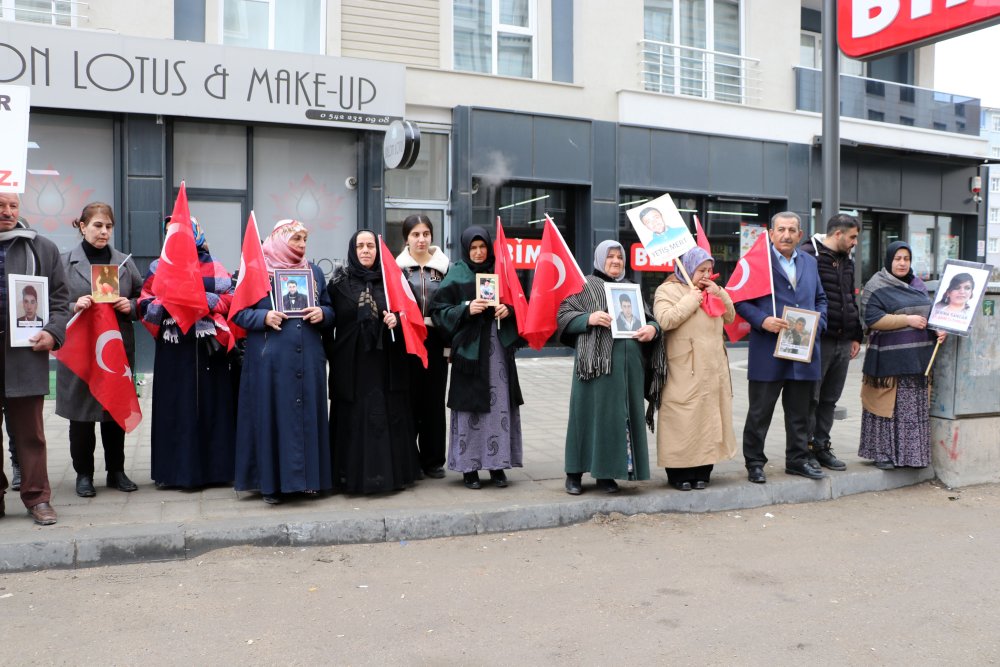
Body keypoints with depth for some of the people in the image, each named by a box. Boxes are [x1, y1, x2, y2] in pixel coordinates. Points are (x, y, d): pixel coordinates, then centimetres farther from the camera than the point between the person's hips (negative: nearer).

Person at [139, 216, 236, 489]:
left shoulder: (214, 267, 9)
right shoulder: (159, 267, 11)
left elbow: (229, 301, -2)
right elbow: (145, 305, 3)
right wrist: (166, 302, -15)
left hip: (207, 347, 0)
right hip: (173, 347, 1)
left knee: (210, 404, 1)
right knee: (173, 407, 1)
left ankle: (212, 466, 8)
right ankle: (172, 469, 9)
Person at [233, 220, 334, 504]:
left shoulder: (314, 271, 14)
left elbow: (330, 309, 15)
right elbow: (239, 312, 1)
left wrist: (322, 314, -7)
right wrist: (264, 317, -17)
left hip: (308, 359, 4)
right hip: (271, 359, -3)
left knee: (308, 415, 6)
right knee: (272, 417, -1)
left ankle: (308, 478, 16)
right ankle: (272, 481, 8)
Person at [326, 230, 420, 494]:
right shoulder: (339, 281, 4)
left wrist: (396, 318, -11)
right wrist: (331, 355, -6)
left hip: (385, 362, 1)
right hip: (351, 361, -1)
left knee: (387, 415, 2)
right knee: (353, 417, 0)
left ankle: (389, 472, 11)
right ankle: (353, 474, 8)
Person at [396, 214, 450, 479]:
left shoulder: (444, 266, 8)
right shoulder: (397, 266, 3)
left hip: (435, 341, 2)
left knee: (434, 400, 5)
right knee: (408, 399, 0)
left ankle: (433, 459, 14)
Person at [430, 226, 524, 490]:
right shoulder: (456, 275, 3)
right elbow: (439, 310, -2)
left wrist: (508, 309, -7)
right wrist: (466, 309, -16)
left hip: (499, 348, 3)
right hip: (469, 349, -3)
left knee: (500, 405, 1)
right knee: (470, 406, -2)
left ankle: (497, 463, 11)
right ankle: (468, 466, 7)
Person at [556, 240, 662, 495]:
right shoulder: (585, 286, 5)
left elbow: (648, 318, 18)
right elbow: (563, 315, -1)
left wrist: (653, 328, -5)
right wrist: (589, 318, -17)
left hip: (628, 364, 5)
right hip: (596, 361, -5)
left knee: (620, 415, 5)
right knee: (589, 413, -2)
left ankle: (606, 472, 14)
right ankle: (575, 472, 8)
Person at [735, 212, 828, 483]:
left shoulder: (809, 262, 14)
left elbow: (821, 299, 20)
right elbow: (740, 300, -6)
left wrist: (817, 323, 1)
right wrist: (763, 320, -20)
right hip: (768, 353, -5)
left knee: (799, 412, 14)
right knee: (760, 412, 4)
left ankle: (798, 459, 27)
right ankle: (754, 463, 15)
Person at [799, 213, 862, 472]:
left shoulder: (848, 260, 18)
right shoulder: (809, 254, -9)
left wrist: (856, 335, 21)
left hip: (843, 342, 8)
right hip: (817, 341, -8)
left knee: (830, 399, 12)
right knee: (810, 398, -2)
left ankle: (821, 446, 20)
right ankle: (805, 448, 6)